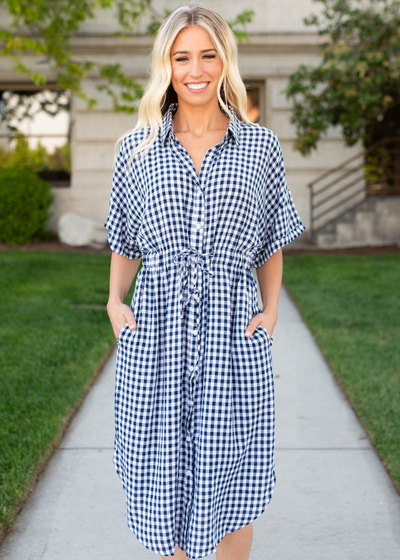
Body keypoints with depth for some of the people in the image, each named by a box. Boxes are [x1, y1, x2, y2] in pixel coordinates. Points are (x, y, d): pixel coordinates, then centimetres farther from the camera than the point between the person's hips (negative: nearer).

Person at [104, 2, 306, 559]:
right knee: (164, 471, 10)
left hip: (233, 331, 0)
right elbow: (126, 241, 14)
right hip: (156, 331, 1)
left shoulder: (260, 146, 4)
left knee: (229, 478, 9)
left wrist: (271, 308, 0)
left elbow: (272, 241, 11)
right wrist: (115, 303, 1)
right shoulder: (138, 148, 5)